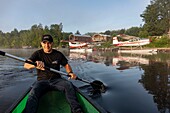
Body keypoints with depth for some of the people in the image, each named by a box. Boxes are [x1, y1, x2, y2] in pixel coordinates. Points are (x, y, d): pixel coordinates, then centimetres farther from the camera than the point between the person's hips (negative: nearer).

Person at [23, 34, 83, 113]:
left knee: (68, 85, -30)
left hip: (56, 80, 1)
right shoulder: (38, 53, 3)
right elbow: (26, 65, -10)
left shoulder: (58, 54, 8)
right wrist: (35, 65, -35)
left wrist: (70, 72, -7)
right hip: (42, 80, 0)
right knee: (33, 93, -32)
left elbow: (66, 65, 17)